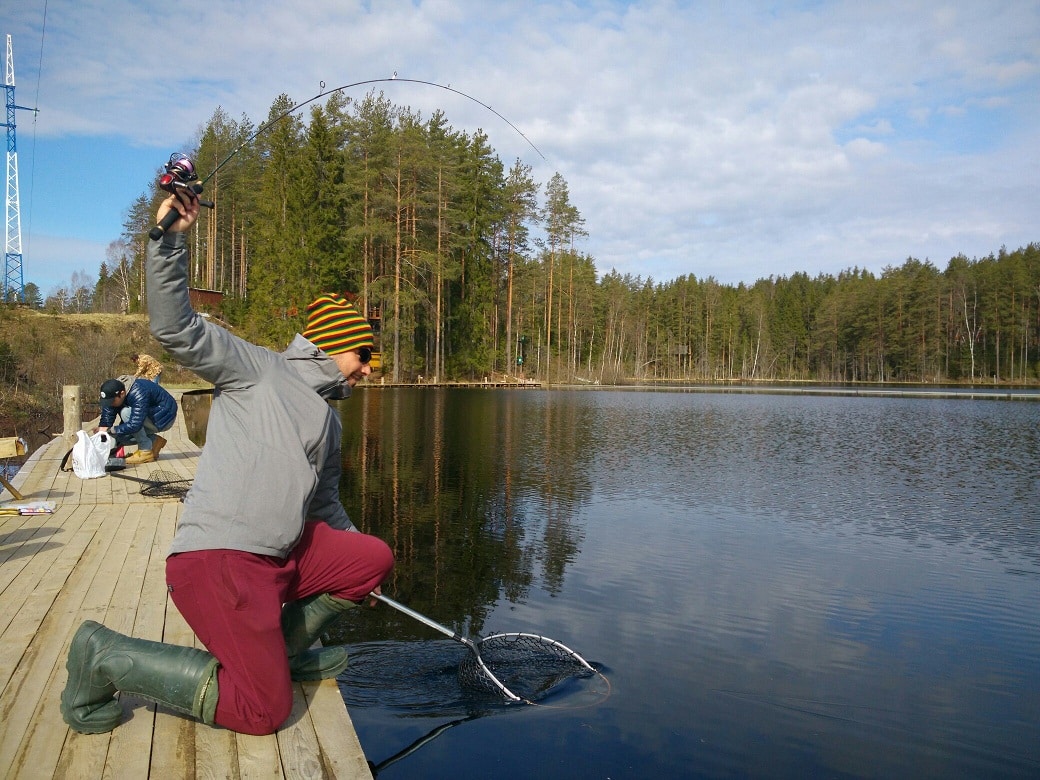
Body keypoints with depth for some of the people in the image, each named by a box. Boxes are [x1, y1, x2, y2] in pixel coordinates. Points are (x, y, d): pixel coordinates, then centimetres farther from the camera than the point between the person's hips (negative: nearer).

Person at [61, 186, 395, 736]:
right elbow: (176, 328, -11)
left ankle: (286, 648, 17)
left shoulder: (330, 422, 23)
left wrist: (353, 562, 35)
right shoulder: (260, 370, 0)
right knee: (263, 712, -10)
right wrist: (170, 237, -18)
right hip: (219, 556, -9)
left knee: (375, 558, 7)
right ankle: (107, 655, 2)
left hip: (285, 556, 9)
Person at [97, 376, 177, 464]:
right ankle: (154, 441, 6)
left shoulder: (138, 394, -33)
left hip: (164, 419, -8)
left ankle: (146, 451, -19)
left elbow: (135, 425, -36)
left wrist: (109, 430, -31)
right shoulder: (114, 395, -9)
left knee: (126, 413, -28)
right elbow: (106, 419, -7)